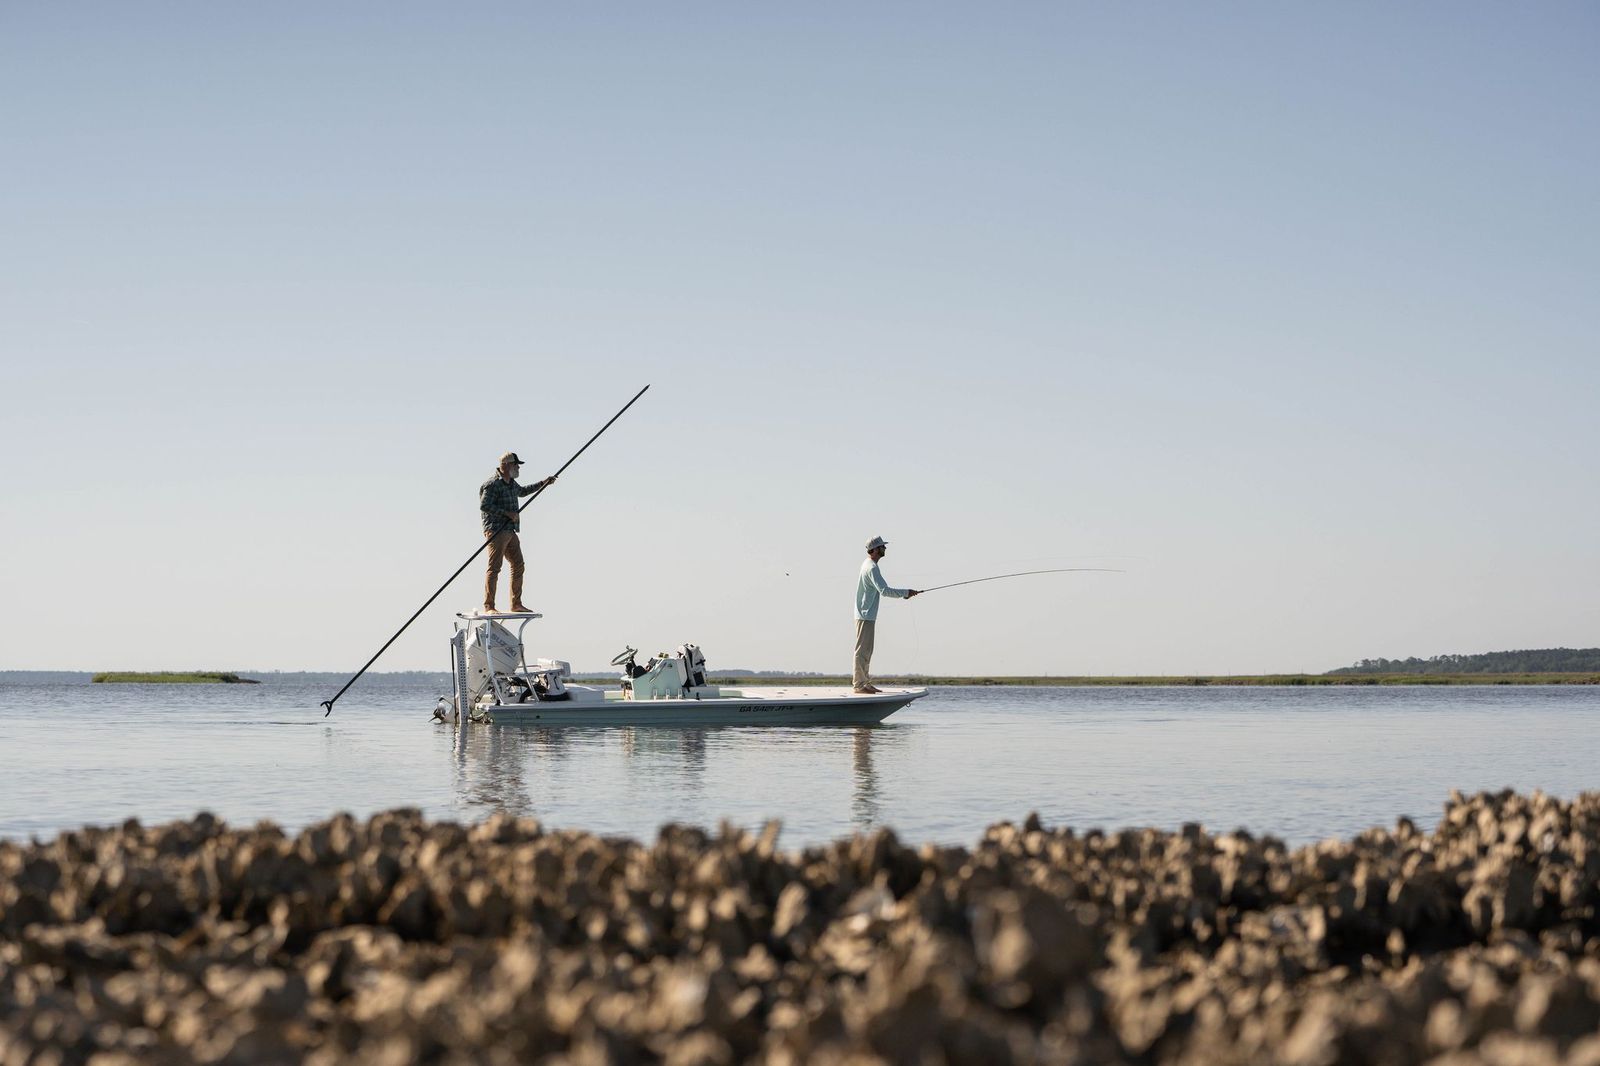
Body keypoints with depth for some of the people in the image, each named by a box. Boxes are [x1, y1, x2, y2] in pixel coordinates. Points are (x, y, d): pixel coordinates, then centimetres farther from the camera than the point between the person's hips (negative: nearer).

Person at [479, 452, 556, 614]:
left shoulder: (511, 483, 19)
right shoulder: (492, 484, -11)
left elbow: (522, 491, 41)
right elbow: (484, 505, -20)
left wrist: (543, 483, 41)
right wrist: (507, 513, -20)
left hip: (510, 532, 10)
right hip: (496, 531, -10)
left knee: (518, 566, 10)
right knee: (494, 568, -13)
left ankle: (516, 604, 17)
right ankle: (488, 607, -14)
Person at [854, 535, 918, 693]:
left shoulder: (868, 565, 17)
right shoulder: (871, 568, -17)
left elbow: (881, 589, 23)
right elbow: (884, 590, -25)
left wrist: (903, 594, 15)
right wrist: (906, 593, -17)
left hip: (866, 615, 11)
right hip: (866, 615, -11)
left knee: (866, 650, 13)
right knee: (862, 650, -9)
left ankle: (865, 682, 17)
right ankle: (859, 683, -9)